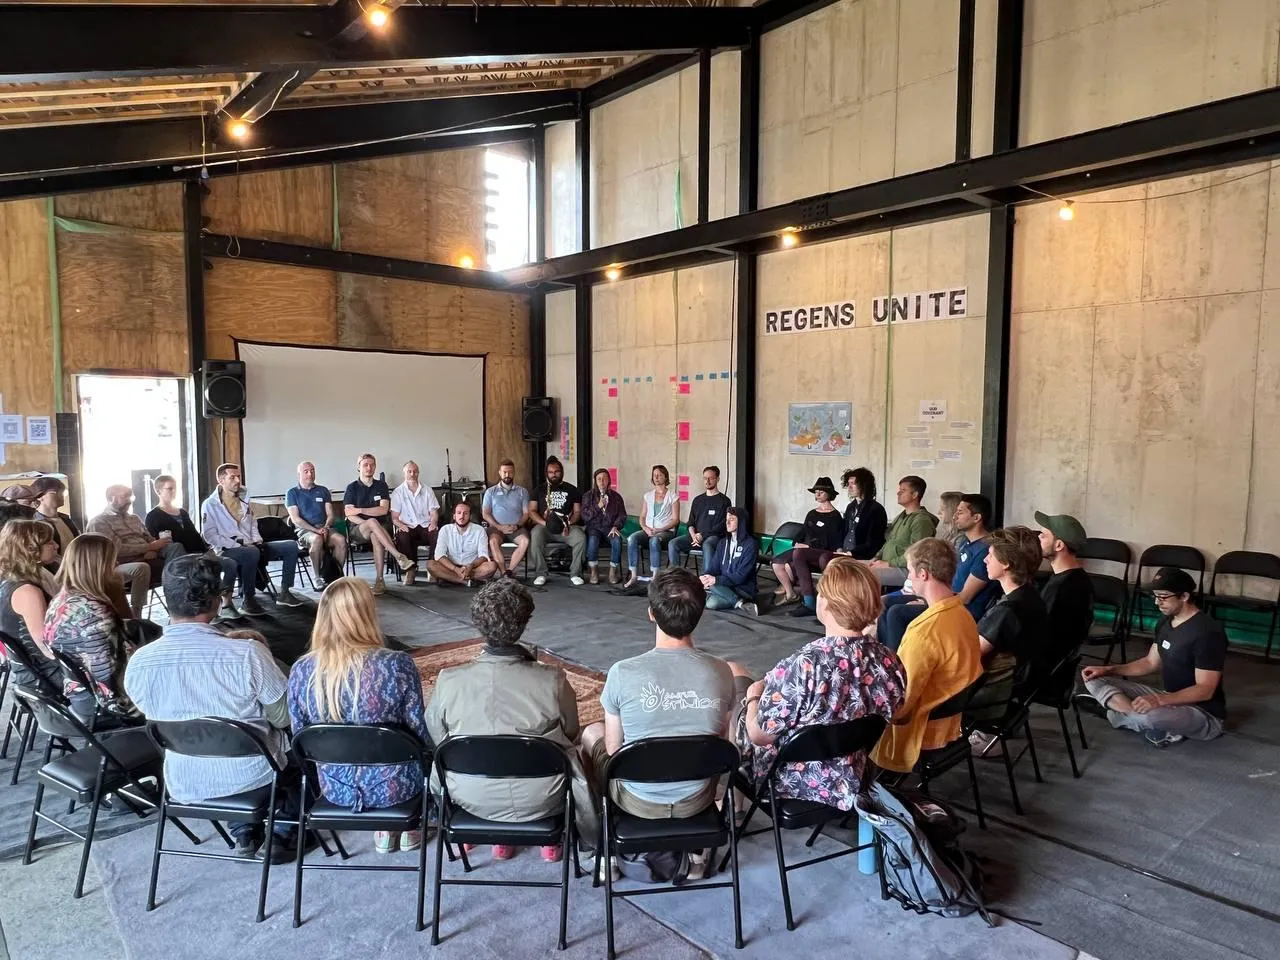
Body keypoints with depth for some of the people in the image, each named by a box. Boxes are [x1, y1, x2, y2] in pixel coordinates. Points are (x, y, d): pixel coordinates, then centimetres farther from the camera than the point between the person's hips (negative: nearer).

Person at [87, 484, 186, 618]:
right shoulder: (99, 522, 2)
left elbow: (151, 540, 21)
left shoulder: (134, 518, 25)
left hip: (147, 561, 6)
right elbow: (117, 550, -11)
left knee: (174, 547, -23)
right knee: (141, 568, -41)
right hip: (122, 567, -6)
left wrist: (154, 551, -3)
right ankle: (135, 617, -33)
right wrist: (149, 547, -14)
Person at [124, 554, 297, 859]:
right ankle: (283, 829, 26)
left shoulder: (138, 663, -17)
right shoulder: (248, 654, -28)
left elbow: (155, 718, 3)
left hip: (184, 785, 3)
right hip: (251, 776, -3)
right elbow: (283, 718, -13)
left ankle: (243, 833, 29)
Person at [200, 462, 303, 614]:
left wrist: (257, 542, 0)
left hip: (251, 547, 7)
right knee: (252, 553, -40)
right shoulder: (210, 504, -4)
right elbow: (210, 535, -11)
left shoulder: (243, 502, 16)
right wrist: (238, 545, -19)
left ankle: (284, 593, -6)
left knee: (291, 546, -7)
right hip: (227, 550, -7)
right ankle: (247, 600, -26)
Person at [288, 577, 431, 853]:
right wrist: (428, 745, 10)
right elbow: (421, 732, -13)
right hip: (393, 786, -3)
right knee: (426, 751, 30)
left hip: (335, 788, 4)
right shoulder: (397, 664, -24)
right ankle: (408, 828, 39)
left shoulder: (301, 670, -13)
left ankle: (383, 831, 38)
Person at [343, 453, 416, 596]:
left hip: (378, 529, 1)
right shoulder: (352, 487, 6)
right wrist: (368, 523, -19)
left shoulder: (381, 485, 10)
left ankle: (379, 580, -39)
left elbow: (384, 509, -4)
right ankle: (399, 557, -44)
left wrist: (359, 510, -10)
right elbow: (349, 515, -5)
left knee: (375, 536, -36)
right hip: (356, 530, -1)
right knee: (373, 521, -36)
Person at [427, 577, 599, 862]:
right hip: (541, 801, -1)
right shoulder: (553, 680, -23)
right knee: (570, 750, 29)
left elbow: (436, 737, -2)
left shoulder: (448, 680, -20)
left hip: (473, 800, 1)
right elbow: (571, 734, -4)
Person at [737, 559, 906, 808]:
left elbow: (760, 735, -20)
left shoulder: (802, 665, -32)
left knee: (739, 707, 20)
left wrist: (754, 695, 1)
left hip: (797, 784, -5)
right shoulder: (890, 661, -16)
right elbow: (888, 718, 3)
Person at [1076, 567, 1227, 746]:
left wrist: (1159, 700, -37)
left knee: (1148, 716, -42)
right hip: (1170, 700, 9)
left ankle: (1110, 712, -9)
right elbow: (1151, 662, 14)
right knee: (1096, 681, -4)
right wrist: (1108, 669, 1)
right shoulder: (1166, 621, 5)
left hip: (1205, 715, -9)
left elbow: (1205, 690, -24)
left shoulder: (1208, 632, -22)